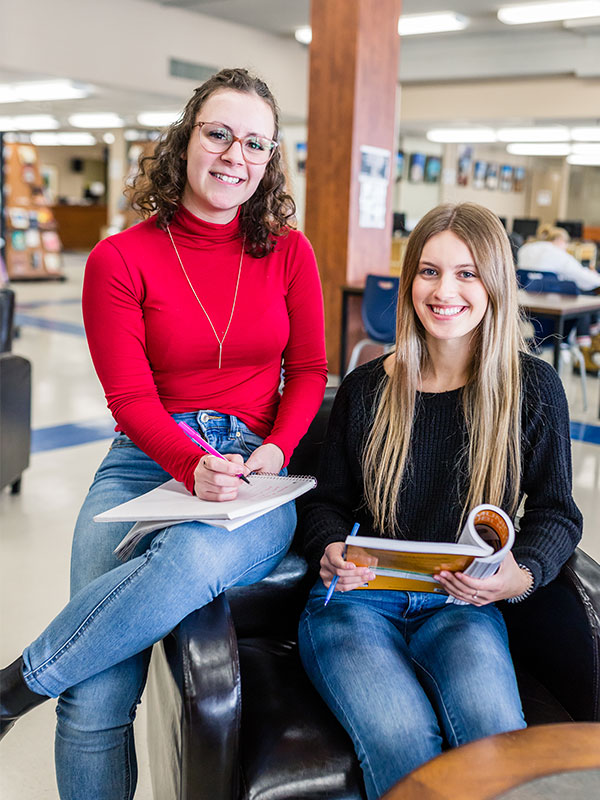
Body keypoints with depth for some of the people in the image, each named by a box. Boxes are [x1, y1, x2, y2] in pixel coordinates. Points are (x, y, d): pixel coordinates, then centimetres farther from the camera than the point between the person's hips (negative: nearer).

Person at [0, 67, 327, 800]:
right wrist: (194, 466, -20)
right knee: (96, 706, -19)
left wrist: (274, 451, -9)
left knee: (196, 557, -36)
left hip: (257, 471, 1)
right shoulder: (120, 259, 2)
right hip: (147, 463, 0)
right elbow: (130, 397, -2)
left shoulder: (288, 251, 8)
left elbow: (309, 369, 10)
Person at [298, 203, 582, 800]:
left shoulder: (533, 388, 2)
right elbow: (327, 501, 14)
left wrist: (522, 576, -13)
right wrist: (329, 552, -9)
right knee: (400, 739, -29)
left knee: (495, 729, -32)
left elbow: (556, 512, 8)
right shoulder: (366, 387, 5)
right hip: (358, 599, 1)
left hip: (460, 608, 0)